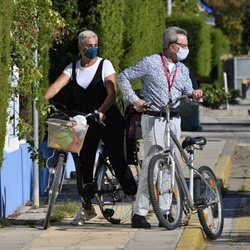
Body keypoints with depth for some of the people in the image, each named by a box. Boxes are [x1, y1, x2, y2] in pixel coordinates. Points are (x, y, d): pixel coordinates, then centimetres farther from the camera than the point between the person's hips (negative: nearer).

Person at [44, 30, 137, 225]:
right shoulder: (73, 68, 6)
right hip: (86, 122, 4)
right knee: (84, 162, 2)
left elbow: (112, 94, -14)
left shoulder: (105, 65, -5)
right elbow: (57, 85, -9)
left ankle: (135, 195, 5)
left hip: (108, 119, -4)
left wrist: (100, 112, -31)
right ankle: (87, 206, 12)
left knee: (117, 160, -8)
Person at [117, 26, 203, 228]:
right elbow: (123, 77, 4)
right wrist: (133, 99, -5)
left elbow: (187, 93, 12)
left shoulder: (182, 70, 16)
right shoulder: (150, 63, -2)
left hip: (174, 120, 6)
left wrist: (194, 95, -11)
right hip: (153, 119, -6)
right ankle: (139, 213, -10)